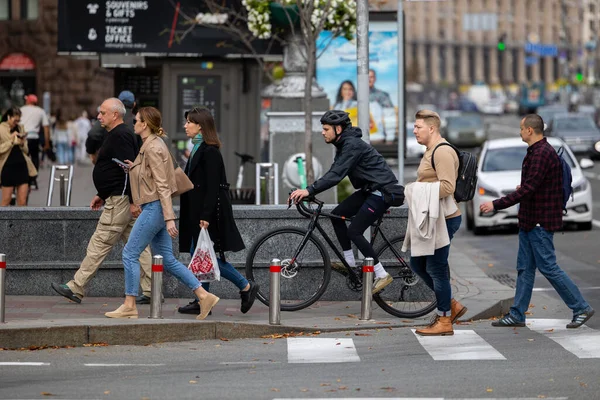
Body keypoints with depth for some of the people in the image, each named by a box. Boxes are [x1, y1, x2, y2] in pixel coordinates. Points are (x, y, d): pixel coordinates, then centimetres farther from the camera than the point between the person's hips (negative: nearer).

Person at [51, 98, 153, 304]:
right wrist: (102, 195, 23)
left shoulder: (119, 136, -15)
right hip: (122, 199, 11)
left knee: (99, 244, -6)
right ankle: (151, 291, 8)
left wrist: (133, 201, -24)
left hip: (120, 201, -11)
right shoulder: (117, 135, 18)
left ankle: (76, 288, -3)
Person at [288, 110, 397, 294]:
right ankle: (350, 263, 9)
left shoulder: (352, 145, -21)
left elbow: (336, 175, -30)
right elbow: (334, 174, 12)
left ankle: (382, 275, -6)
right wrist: (307, 192, 4)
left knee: (354, 231, -11)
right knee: (337, 215, 5)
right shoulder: (343, 144, 10)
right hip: (370, 189, 10)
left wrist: (309, 190, -35)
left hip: (383, 190, -10)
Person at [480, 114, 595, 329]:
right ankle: (517, 315, 14)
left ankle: (581, 308, 0)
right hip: (531, 222, 10)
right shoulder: (537, 151, 13)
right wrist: (524, 188, 21)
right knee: (525, 268, 11)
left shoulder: (542, 154, -20)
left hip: (540, 222, -10)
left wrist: (496, 205, -24)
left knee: (548, 267, -6)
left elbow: (527, 189, -25)